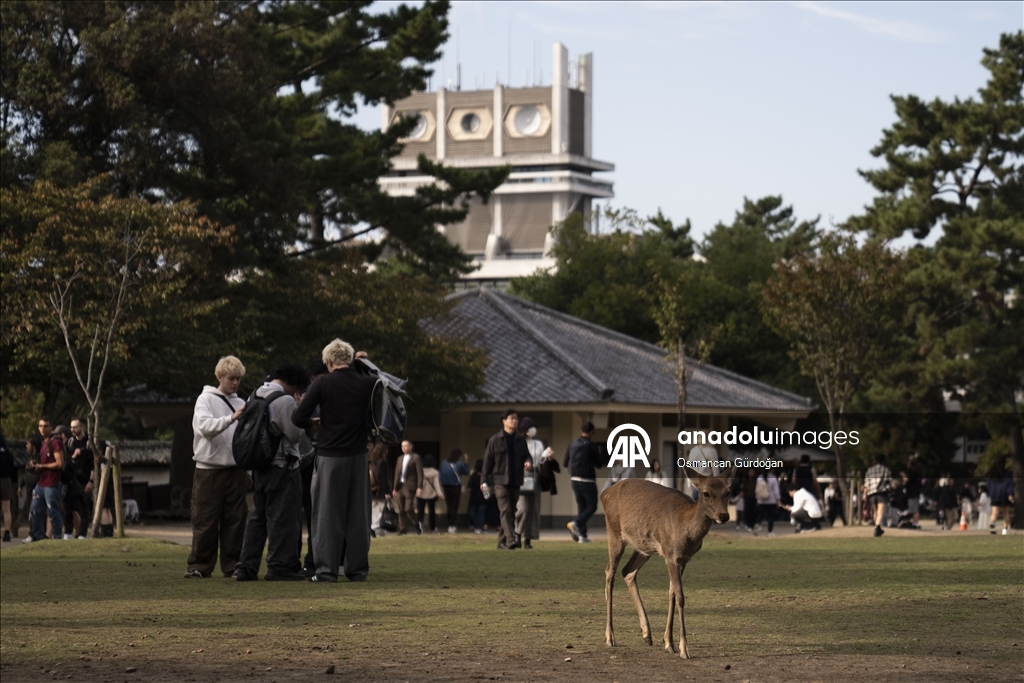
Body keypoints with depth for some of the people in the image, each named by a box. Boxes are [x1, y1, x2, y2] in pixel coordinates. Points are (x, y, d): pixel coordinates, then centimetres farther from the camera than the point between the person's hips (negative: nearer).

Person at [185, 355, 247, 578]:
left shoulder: (240, 403, 13)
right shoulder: (205, 399, 0)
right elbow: (206, 427, -17)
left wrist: (247, 469, 8)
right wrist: (231, 418, -30)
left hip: (235, 469, 4)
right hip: (209, 469, -4)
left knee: (236, 519, 5)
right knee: (205, 520, -2)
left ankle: (232, 564, 11)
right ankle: (199, 565, 3)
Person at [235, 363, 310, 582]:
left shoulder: (255, 396, 12)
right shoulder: (285, 400, -15)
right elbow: (294, 434, -15)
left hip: (259, 465, 8)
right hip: (282, 465, -8)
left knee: (257, 515, 13)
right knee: (283, 517, -3)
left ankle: (247, 566, 11)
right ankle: (280, 566, -5)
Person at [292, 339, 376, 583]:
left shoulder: (324, 383, -7)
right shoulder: (367, 383, 0)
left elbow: (298, 418, -7)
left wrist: (313, 424, 13)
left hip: (330, 456, -3)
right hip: (358, 455, 3)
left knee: (327, 514, 1)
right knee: (358, 515, 9)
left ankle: (326, 570, -3)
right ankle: (357, 569, 10)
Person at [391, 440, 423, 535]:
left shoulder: (416, 458, 1)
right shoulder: (400, 459, 19)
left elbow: (420, 473, -4)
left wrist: (420, 487, -13)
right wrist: (394, 488, 15)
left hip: (410, 486, -6)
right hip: (400, 487, 6)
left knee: (408, 508, -15)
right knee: (401, 510, 3)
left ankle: (417, 525, 5)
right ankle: (402, 530, 8)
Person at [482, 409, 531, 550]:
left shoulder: (520, 440, 10)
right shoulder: (495, 440, 0)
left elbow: (526, 456, 19)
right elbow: (487, 461, 1)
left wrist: (527, 462, -6)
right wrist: (484, 480, -4)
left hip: (515, 482, 5)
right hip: (500, 481, -5)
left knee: (511, 512, 8)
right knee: (505, 510, -15)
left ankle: (502, 541, 16)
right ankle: (511, 539, -25)